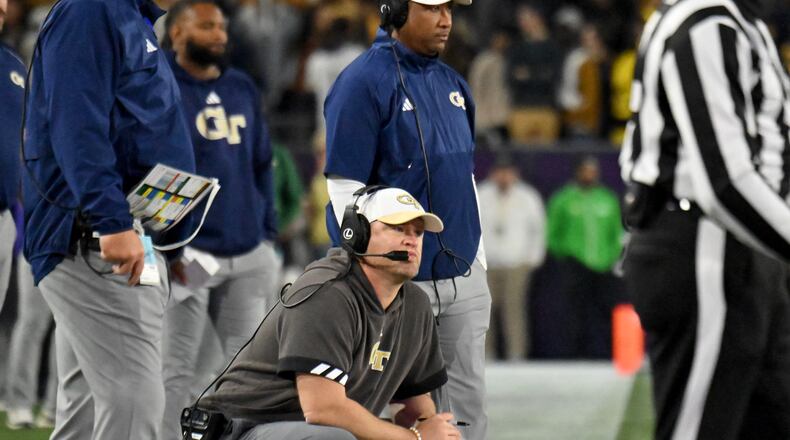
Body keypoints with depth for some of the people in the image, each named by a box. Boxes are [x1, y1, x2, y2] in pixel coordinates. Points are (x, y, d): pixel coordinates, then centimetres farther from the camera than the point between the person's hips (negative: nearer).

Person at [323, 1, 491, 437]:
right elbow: (345, 187, -14)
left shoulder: (453, 84, 13)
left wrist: (478, 260, 16)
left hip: (465, 276, 7)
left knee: (470, 401, 8)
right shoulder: (364, 82, -11)